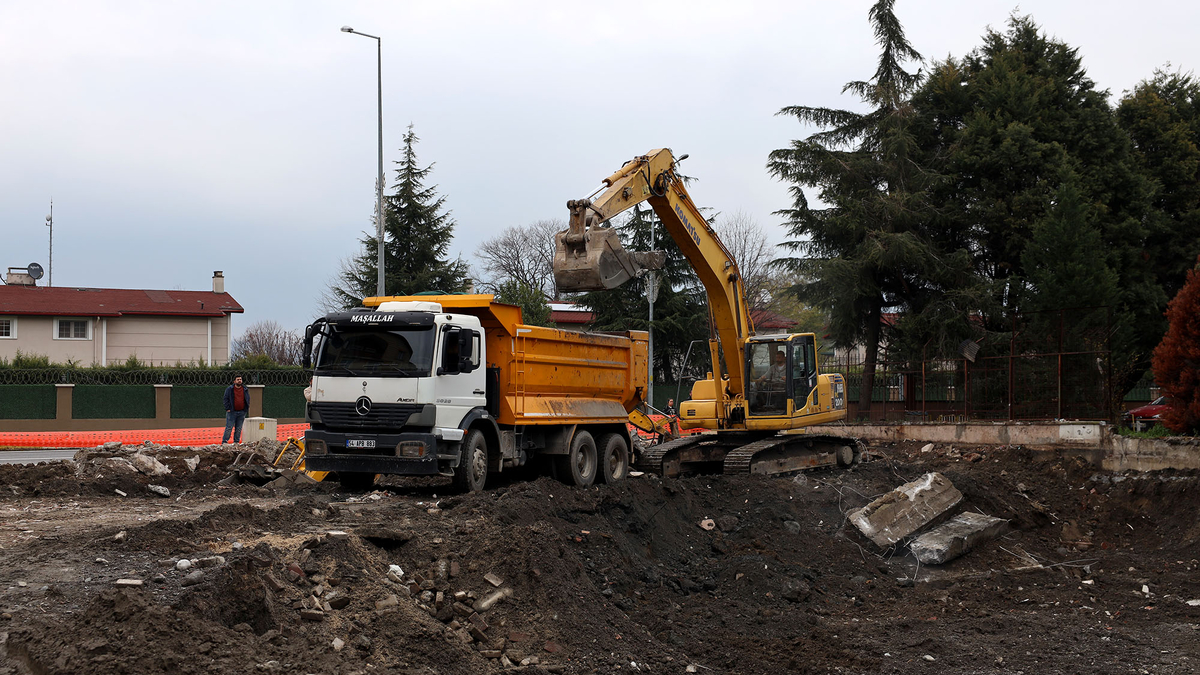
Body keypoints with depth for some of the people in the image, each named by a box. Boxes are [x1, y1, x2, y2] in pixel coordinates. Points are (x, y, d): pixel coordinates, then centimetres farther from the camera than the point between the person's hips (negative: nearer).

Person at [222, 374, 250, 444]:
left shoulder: (245, 390, 10)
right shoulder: (229, 389, 0)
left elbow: (248, 400, 18)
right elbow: (226, 399, -1)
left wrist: (247, 408, 7)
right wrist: (227, 409, -9)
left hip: (241, 412, 4)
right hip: (232, 412, -3)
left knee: (239, 429, 6)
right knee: (229, 428, -6)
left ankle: (236, 442, 13)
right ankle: (224, 442, -3)